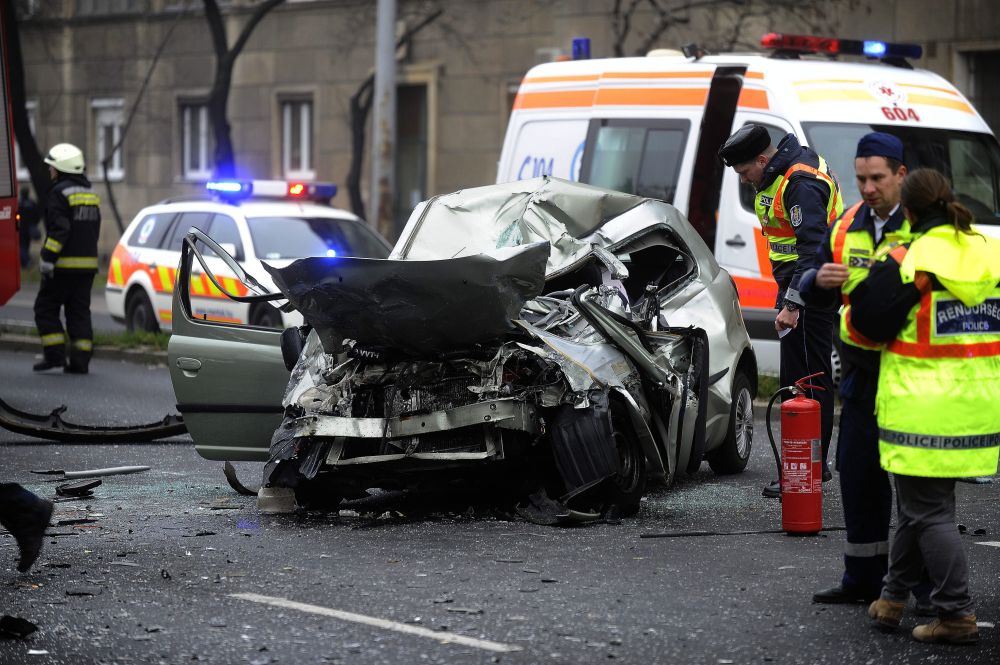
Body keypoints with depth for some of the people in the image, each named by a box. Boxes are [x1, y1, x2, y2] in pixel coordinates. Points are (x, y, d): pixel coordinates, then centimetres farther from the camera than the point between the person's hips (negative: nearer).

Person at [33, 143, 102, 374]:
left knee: (46, 308, 3)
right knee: (79, 312, 8)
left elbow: (59, 230, -20)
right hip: (88, 264, 8)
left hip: (65, 265, -8)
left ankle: (55, 355, -4)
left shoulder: (60, 193, -12)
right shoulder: (90, 194, 15)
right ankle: (80, 361, 3)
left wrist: (48, 258, -19)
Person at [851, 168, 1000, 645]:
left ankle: (957, 615, -1)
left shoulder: (905, 264, -14)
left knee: (928, 512, 1)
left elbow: (863, 325, -6)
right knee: (919, 504, 19)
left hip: (922, 409, -7)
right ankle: (892, 599, 28)